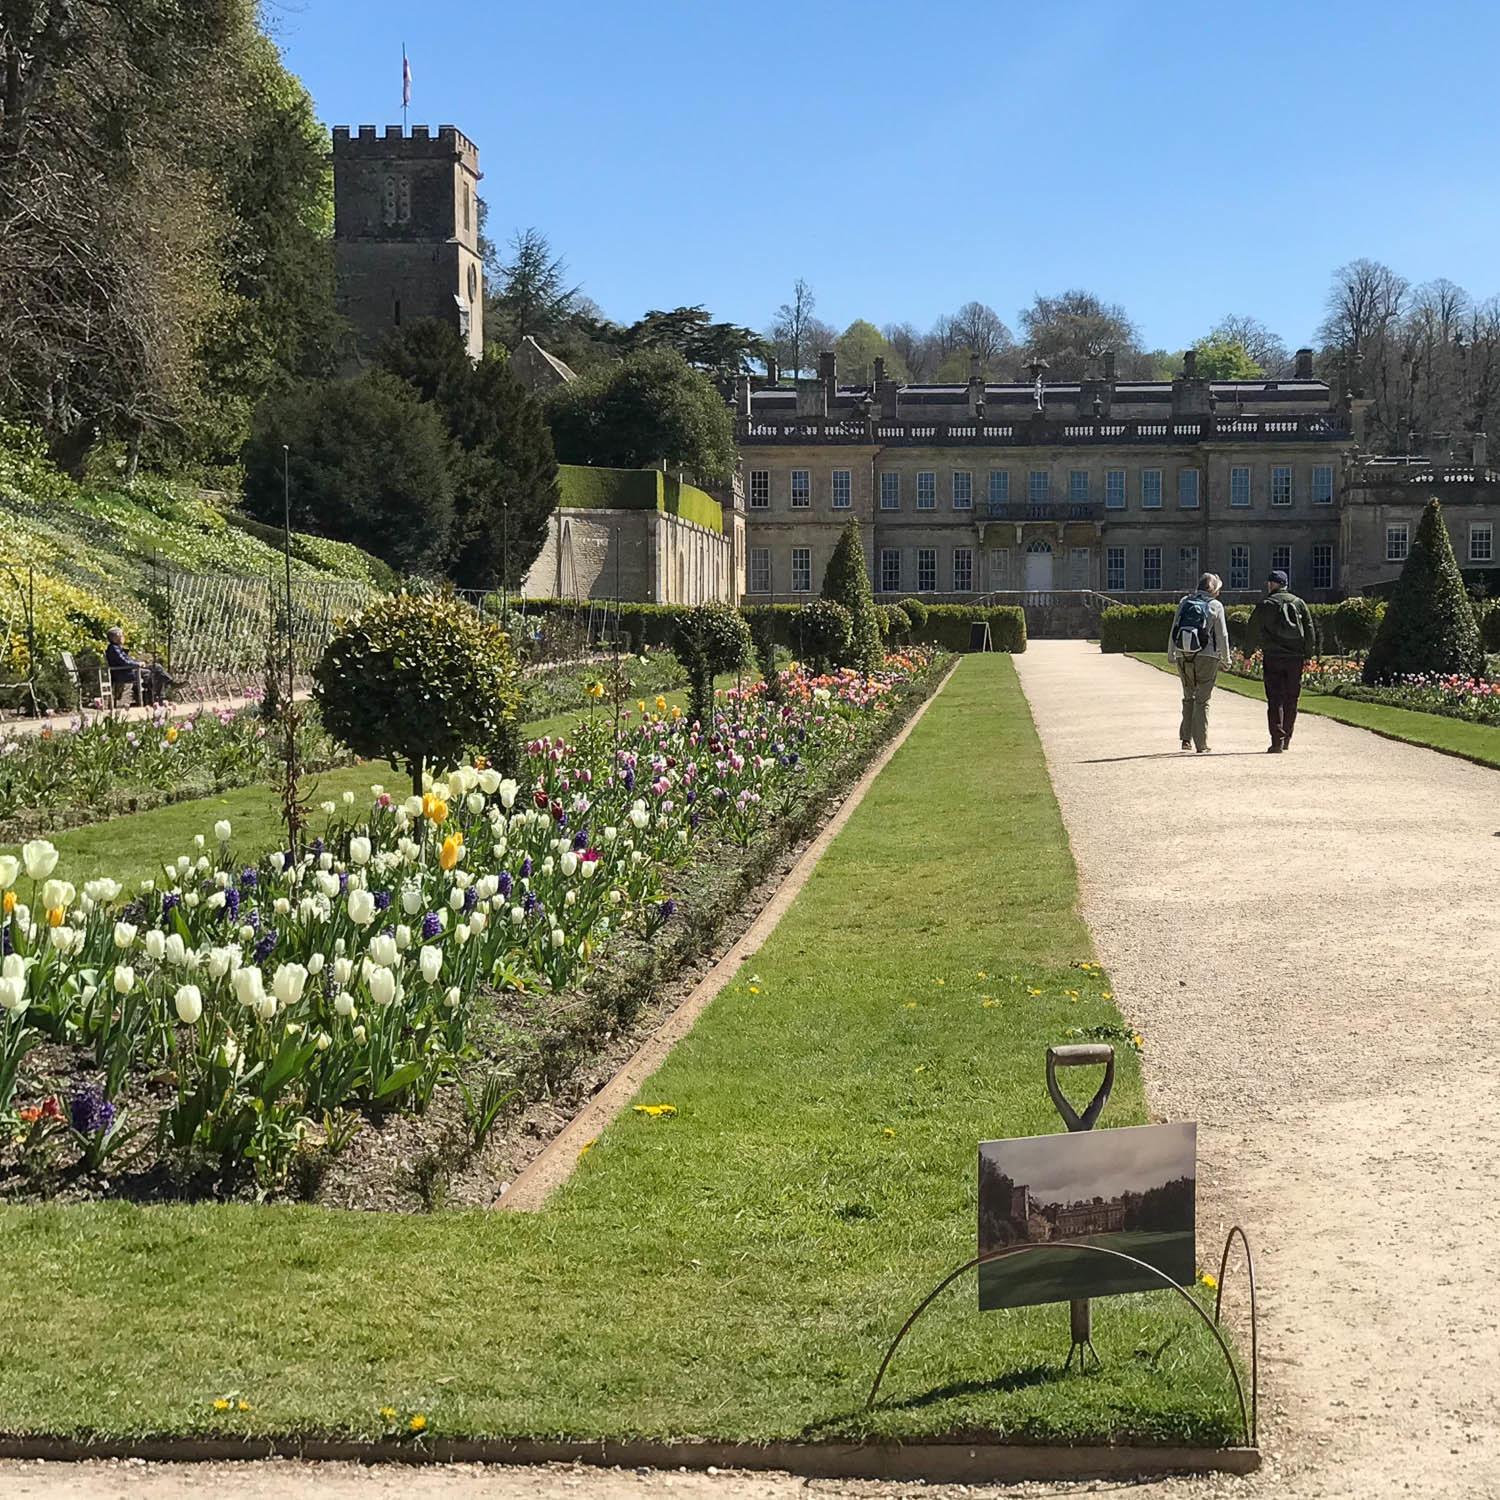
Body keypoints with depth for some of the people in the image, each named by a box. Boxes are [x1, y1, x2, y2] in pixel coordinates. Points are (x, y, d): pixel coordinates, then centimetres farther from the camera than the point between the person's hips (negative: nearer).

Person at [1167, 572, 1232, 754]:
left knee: (1188, 697, 18)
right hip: (1207, 657, -3)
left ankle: (1186, 738, 11)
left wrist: (1171, 655, 16)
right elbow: (1222, 636, -3)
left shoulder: (1184, 602, 5)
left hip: (1183, 657, 3)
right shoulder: (1215, 606, -5)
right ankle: (1201, 745, 3)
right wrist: (1226, 659, 8)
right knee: (1202, 701, 3)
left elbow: (1173, 630, 7)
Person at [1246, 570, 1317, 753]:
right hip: (1295, 658, 3)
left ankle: (1277, 740, -13)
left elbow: (1254, 632, -1)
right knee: (1291, 699, 13)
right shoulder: (1299, 603, 9)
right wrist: (1309, 653, 12)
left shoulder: (1265, 605, -2)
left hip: (1273, 658, -3)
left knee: (1275, 699, -4)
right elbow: (1310, 630, 8)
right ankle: (1286, 739, 20)